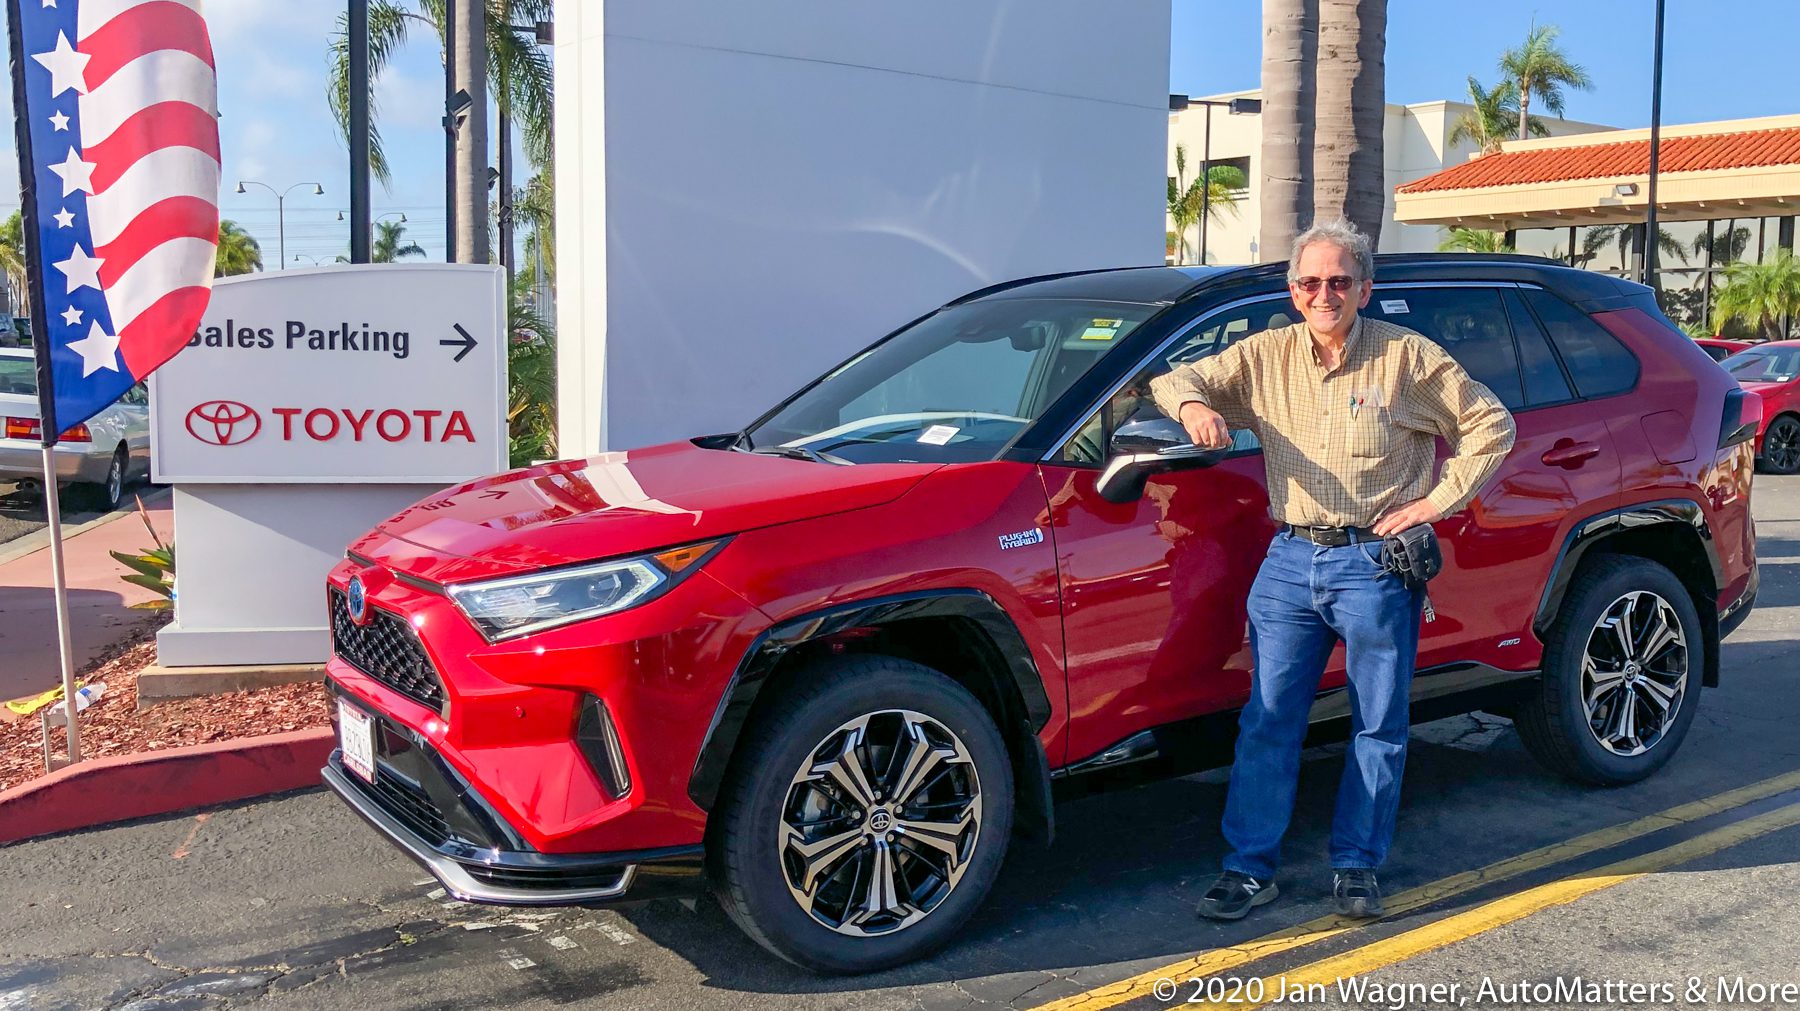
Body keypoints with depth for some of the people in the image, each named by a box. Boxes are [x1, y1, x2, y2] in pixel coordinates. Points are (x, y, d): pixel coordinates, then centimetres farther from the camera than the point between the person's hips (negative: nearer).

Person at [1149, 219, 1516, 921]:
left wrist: (1436, 500, -4)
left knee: (1378, 726, 6)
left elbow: (1491, 425, 4)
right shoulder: (1265, 357, 7)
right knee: (1267, 722, 1)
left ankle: (1357, 866, 21)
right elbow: (1176, 380, 9)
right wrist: (1193, 405, -15)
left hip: (1376, 564, -2)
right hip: (1290, 561, 2)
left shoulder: (1408, 358, 0)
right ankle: (1250, 866, 10)